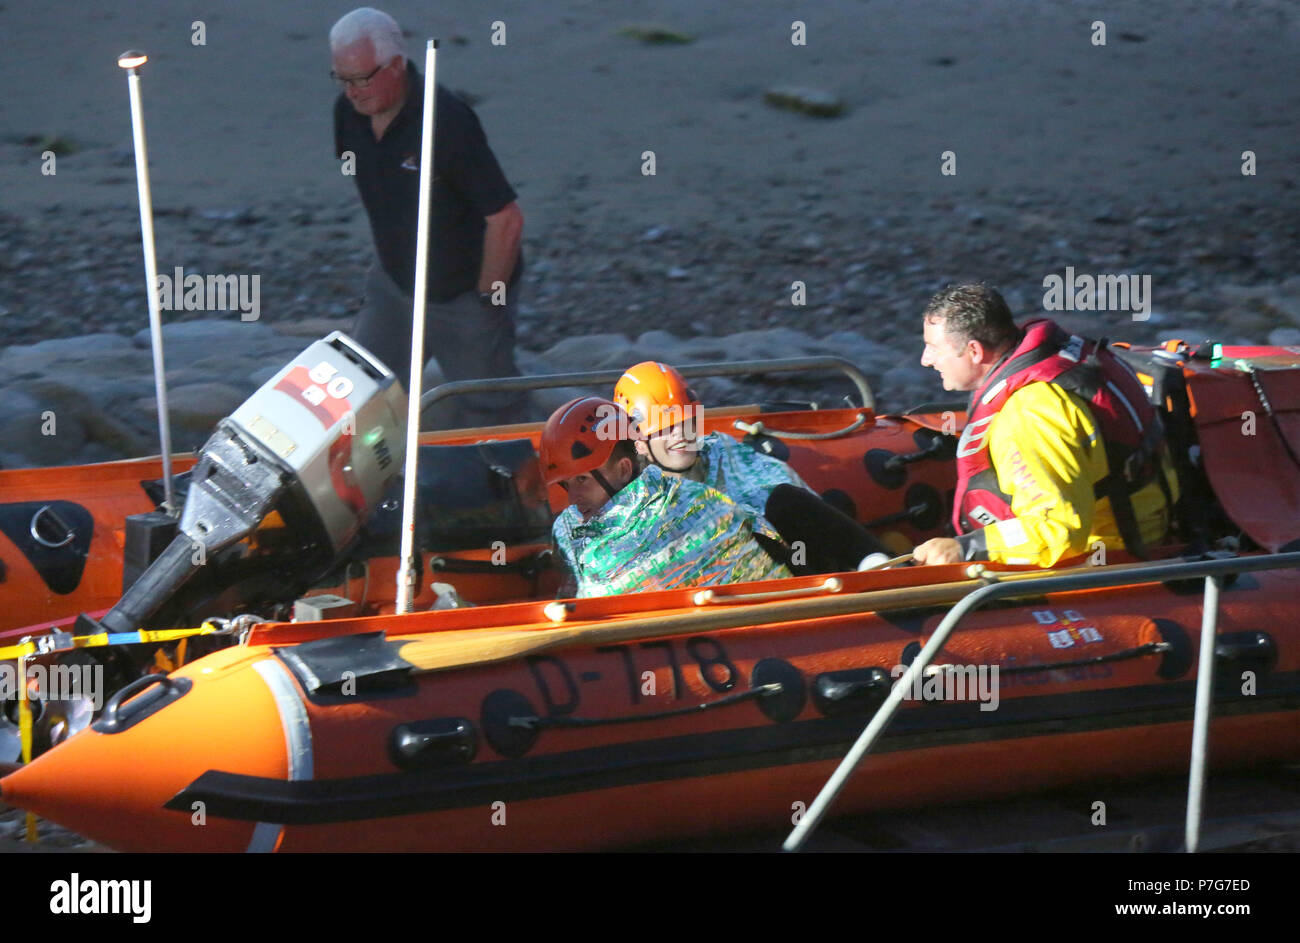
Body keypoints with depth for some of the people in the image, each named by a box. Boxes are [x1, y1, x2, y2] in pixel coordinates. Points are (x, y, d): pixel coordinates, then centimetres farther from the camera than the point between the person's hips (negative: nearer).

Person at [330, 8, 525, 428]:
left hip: (464, 294, -6)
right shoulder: (349, 113, -8)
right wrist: (389, 256, 16)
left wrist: (489, 297, -17)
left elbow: (506, 218, -27)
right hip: (394, 282, 6)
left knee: (484, 410, 6)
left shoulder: (447, 121, -30)